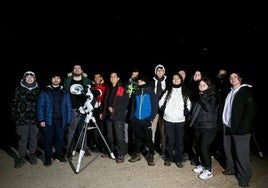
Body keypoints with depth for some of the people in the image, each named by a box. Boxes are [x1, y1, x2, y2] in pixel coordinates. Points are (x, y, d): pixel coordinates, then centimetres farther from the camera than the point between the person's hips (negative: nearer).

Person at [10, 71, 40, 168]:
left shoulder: (38, 90, 8)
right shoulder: (18, 89, 5)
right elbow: (13, 103, 6)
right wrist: (14, 116, 0)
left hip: (35, 119, 1)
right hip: (22, 119, -1)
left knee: (34, 138, 9)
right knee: (22, 139, 4)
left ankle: (32, 155, 25)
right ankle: (22, 157, 19)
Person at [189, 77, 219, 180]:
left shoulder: (213, 96, -7)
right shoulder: (199, 96, 11)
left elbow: (209, 108, -24)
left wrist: (201, 97, -16)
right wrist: (192, 122, 10)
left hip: (208, 127, -6)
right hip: (198, 126, 7)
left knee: (204, 148, -8)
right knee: (199, 147, 12)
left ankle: (208, 170, 8)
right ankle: (202, 165, 30)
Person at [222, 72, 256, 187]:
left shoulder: (246, 91, -4)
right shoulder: (230, 92, 14)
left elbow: (251, 110, -11)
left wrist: (242, 127, -18)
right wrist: (223, 123, 7)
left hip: (240, 128, -6)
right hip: (227, 126, 6)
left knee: (241, 153, 0)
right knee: (228, 149, 12)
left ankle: (244, 176, 15)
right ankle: (231, 169, 31)